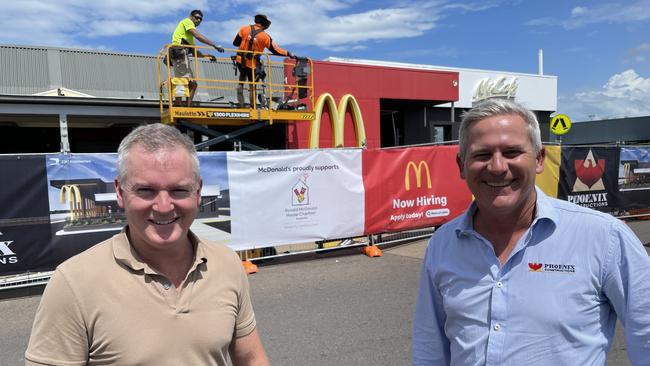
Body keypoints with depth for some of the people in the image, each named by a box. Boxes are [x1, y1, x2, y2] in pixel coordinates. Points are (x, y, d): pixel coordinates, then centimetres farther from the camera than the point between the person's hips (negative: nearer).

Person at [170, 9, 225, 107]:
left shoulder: (190, 35, 33)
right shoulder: (187, 21, 7)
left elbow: (194, 52, 29)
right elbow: (198, 36, -10)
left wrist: (208, 55, 19)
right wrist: (215, 45, -12)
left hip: (182, 54, 10)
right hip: (180, 52, -10)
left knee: (193, 84, 5)